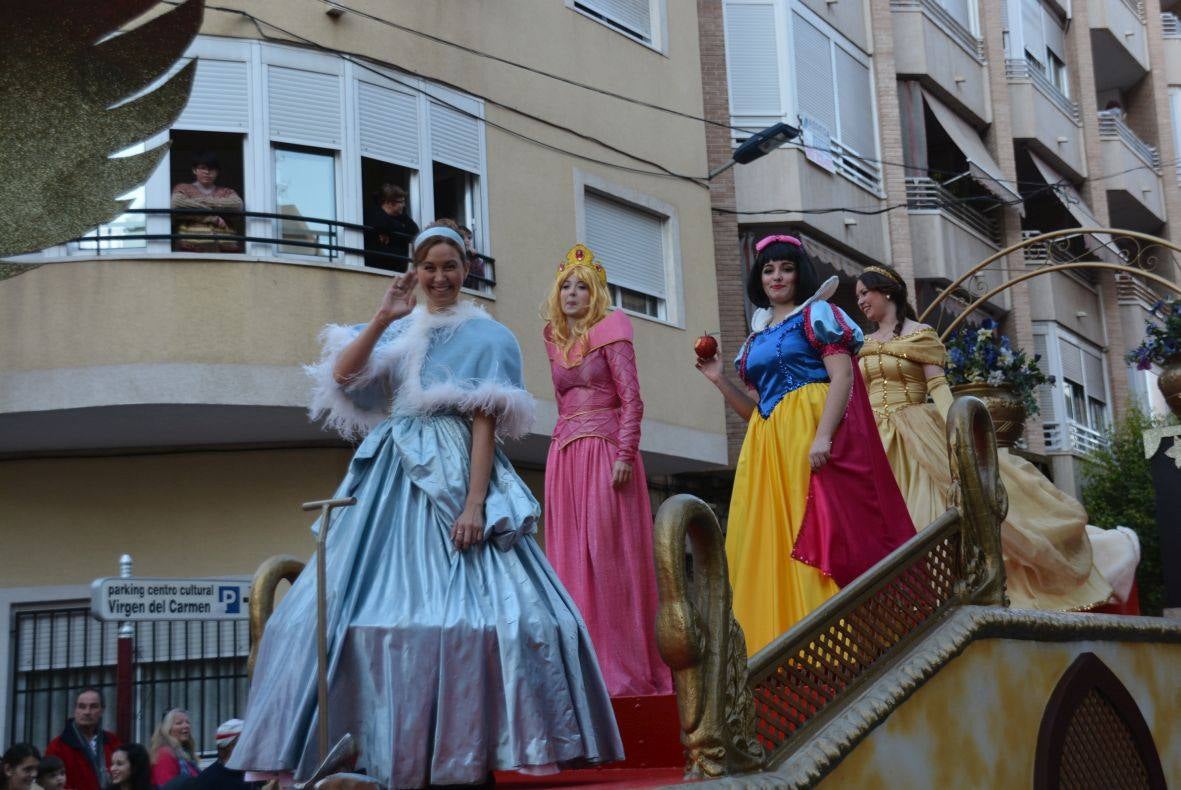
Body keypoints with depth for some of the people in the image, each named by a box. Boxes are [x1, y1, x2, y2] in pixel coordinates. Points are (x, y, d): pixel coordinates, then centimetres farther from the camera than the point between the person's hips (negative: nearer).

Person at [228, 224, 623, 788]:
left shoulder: (485, 336, 4)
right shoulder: (397, 331, 17)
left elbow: (485, 422, -5)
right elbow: (340, 376, 2)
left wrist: (475, 503, -16)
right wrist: (384, 317, -7)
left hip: (454, 480, -5)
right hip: (390, 482, 5)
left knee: (466, 607, -14)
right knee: (338, 606, 1)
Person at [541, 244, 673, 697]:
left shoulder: (609, 333, -1)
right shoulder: (555, 340, 16)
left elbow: (631, 399, -8)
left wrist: (625, 455, -17)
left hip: (605, 451, -6)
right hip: (564, 454, 6)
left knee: (608, 554, -7)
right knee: (570, 555, 3)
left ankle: (622, 667, -2)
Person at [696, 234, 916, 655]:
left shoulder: (816, 313, 4)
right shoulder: (756, 337, 23)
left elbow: (843, 374, -10)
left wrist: (823, 435, -22)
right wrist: (719, 379, 10)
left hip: (812, 434, -7)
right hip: (770, 445, 7)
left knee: (819, 534, -12)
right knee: (772, 541, 1)